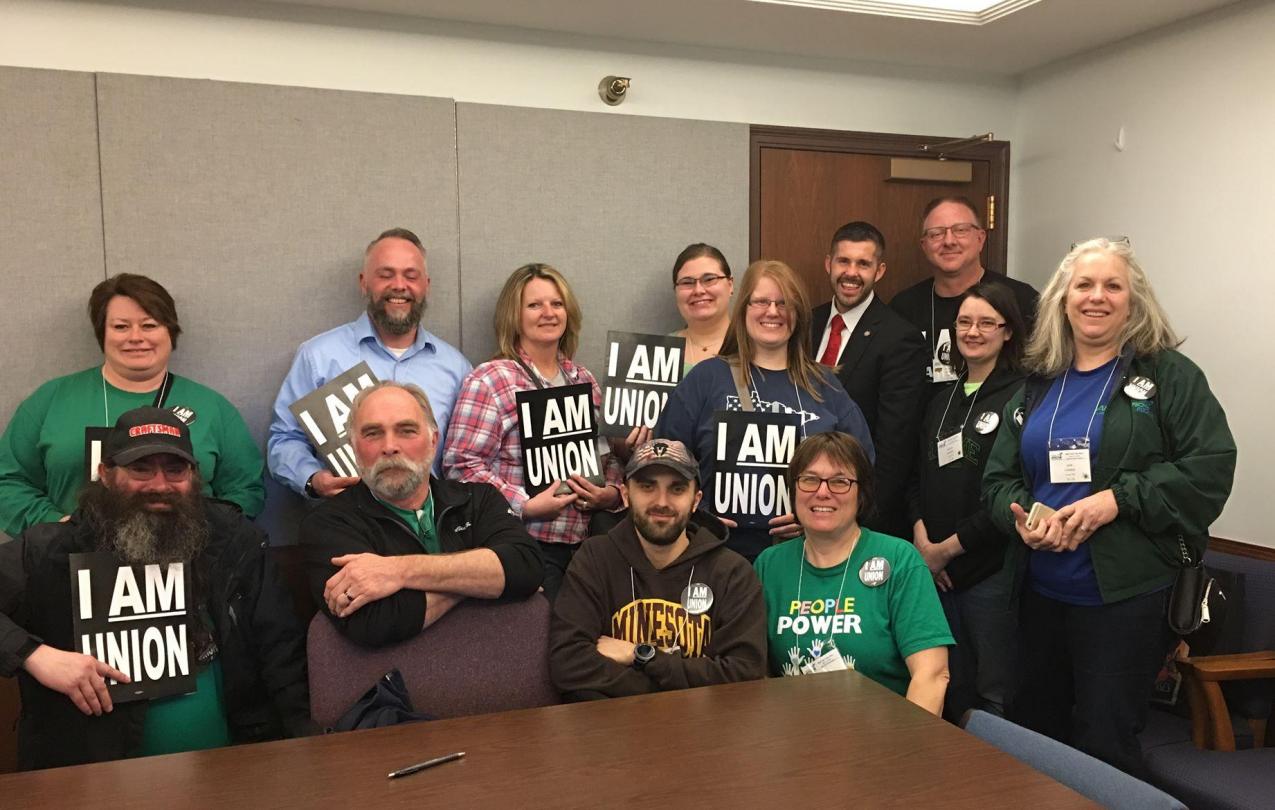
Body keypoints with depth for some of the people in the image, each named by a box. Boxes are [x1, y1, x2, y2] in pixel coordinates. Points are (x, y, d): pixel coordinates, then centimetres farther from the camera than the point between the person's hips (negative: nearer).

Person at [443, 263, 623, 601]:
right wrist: (526, 505, -18)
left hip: (582, 543, 6)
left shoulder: (583, 380, 14)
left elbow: (608, 454, 20)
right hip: (523, 544, -5)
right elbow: (461, 464, -11)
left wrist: (611, 493, -1)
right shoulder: (490, 380, -5)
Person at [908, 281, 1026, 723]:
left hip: (993, 566, -6)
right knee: (952, 692, 18)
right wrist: (921, 536, -2)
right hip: (937, 569, 7)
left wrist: (950, 546, -11)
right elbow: (919, 476, 14)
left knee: (995, 695, 4)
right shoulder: (943, 399, 14)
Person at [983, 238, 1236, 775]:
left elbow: (1211, 466, -13)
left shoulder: (1168, 375, -4)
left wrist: (1117, 500, -21)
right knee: (1032, 732, 17)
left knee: (1105, 746, 3)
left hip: (1127, 595, -5)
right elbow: (999, 476, 10)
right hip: (1042, 592, 5)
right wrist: (1019, 514, -11)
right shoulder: (1037, 385, 10)